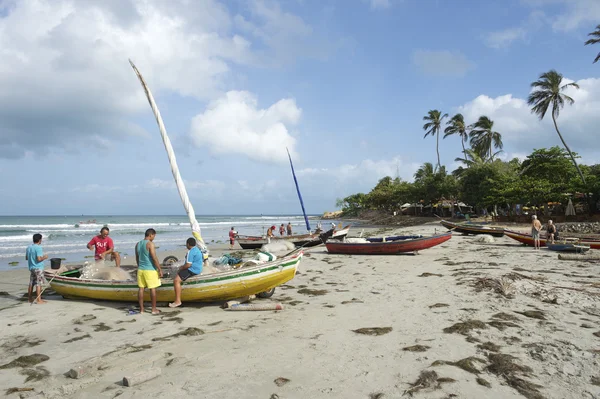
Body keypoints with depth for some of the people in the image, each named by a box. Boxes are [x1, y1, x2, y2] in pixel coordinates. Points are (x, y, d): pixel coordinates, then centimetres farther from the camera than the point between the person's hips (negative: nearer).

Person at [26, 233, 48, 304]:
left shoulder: (28, 247, 8)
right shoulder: (38, 248, -17)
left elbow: (26, 258, 16)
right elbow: (39, 259, -23)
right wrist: (44, 257, -5)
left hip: (31, 268, 8)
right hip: (38, 268, -8)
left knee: (31, 284, 15)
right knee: (38, 284, -5)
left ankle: (30, 299, 23)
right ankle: (39, 300, -5)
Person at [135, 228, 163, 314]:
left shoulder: (137, 244, 8)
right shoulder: (150, 244, -14)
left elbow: (137, 258, 16)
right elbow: (154, 258, -18)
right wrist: (160, 269, -12)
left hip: (140, 269, 7)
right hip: (150, 270, -7)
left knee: (141, 288, 9)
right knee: (153, 289, 2)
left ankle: (141, 309, 15)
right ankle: (154, 309, 8)